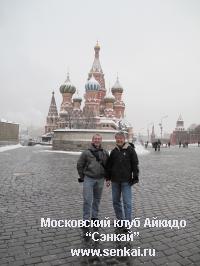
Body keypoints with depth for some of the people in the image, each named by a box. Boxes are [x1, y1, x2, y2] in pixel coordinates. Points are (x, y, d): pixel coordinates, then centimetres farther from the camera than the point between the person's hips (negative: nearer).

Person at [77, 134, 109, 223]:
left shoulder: (105, 153, 3)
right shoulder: (86, 152, -5)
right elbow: (79, 165, 2)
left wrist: (106, 176, 8)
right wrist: (82, 176, 4)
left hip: (100, 180, 3)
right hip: (88, 179, -3)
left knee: (97, 199, 14)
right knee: (87, 200, -4)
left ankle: (95, 217, 30)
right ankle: (86, 219, 8)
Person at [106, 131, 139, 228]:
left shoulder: (130, 150, -4)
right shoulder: (114, 151, 8)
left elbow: (135, 165, -4)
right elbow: (109, 166, 13)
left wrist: (135, 177, -9)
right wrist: (108, 178, 10)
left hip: (126, 181, -5)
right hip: (115, 181, 5)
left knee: (127, 202, -2)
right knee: (116, 202, 13)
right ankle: (120, 220, 30)